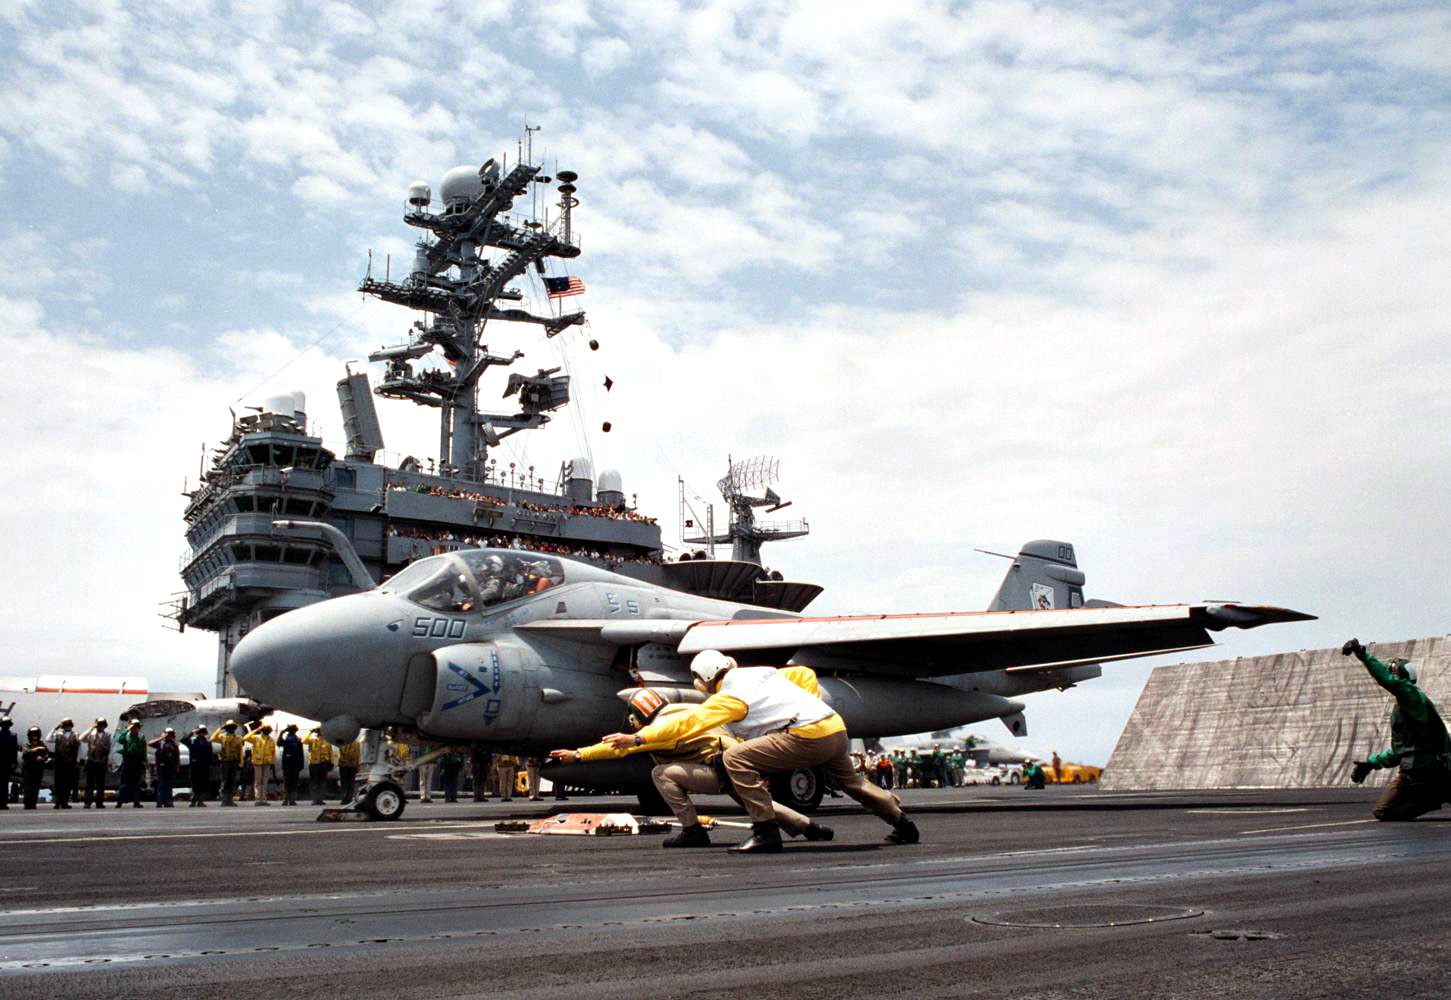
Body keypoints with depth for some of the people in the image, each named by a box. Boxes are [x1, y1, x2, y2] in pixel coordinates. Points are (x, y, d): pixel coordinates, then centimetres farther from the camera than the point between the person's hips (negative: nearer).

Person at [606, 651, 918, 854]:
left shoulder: (731, 697, -4)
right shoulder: (762, 673, 20)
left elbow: (688, 722, -9)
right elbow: (805, 674, 29)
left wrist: (638, 737, -6)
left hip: (808, 737, -10)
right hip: (837, 729, 10)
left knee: (736, 758, -10)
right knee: (850, 781, 34)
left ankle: (766, 832, -11)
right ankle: (903, 824, 46)